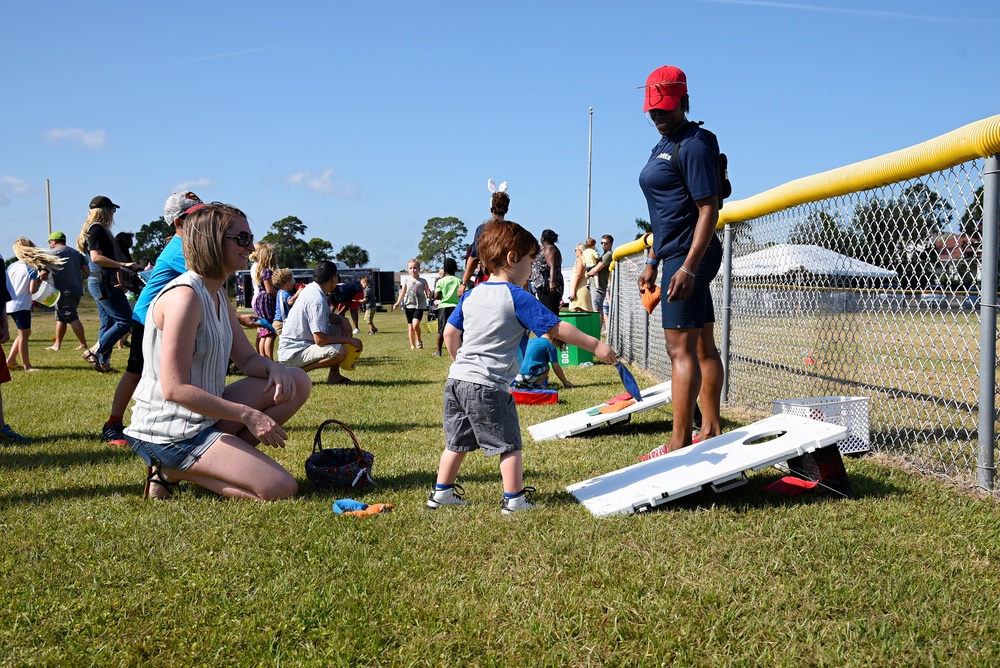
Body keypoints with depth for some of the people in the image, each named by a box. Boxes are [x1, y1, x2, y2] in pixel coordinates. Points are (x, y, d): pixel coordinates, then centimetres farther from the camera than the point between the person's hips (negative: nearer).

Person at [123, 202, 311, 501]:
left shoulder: (218, 295, 10)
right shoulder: (184, 296, -20)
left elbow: (247, 359, 14)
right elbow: (175, 389, -24)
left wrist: (274, 368, -10)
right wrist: (248, 415, -22)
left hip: (203, 417, 9)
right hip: (170, 434, -9)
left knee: (297, 383, 3)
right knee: (281, 489, -18)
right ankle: (174, 471, -3)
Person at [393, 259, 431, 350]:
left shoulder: (422, 281, 2)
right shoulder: (406, 281, 7)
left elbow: (428, 293, 5)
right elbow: (402, 293, 9)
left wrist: (429, 294, -19)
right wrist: (398, 303, -4)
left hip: (419, 306, -3)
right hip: (409, 306, 3)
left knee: (415, 324, -20)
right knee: (410, 326, 6)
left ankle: (419, 340, 3)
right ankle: (412, 345, 14)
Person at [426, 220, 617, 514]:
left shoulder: (471, 295, 10)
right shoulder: (518, 298, -10)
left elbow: (450, 333, 17)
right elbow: (558, 328, -11)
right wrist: (595, 346, -5)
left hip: (457, 379, 7)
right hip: (489, 387, -7)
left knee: (457, 442, 19)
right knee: (509, 444, 6)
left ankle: (441, 492, 26)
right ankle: (514, 499, 11)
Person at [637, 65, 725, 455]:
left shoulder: (694, 145, -12)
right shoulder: (662, 146, 18)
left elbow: (709, 209, -19)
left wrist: (689, 266, -25)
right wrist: (652, 261, 22)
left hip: (690, 256, -10)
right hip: (675, 255, 10)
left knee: (681, 349, -12)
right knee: (703, 347, 13)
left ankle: (680, 443, -10)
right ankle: (711, 431, 20)